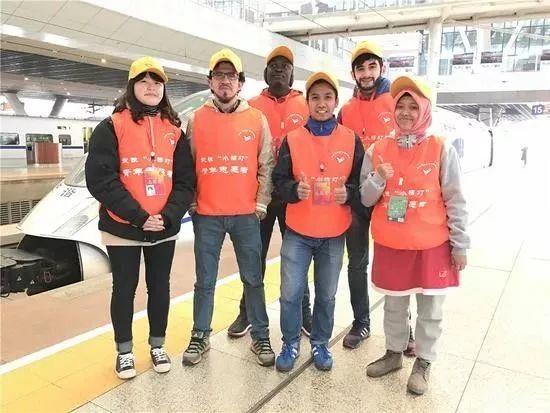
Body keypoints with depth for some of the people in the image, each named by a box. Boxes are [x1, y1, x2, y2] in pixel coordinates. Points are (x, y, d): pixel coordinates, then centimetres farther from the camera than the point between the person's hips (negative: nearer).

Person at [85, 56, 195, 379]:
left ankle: (158, 345, 33)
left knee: (160, 286, 14)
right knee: (125, 288, 10)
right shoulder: (112, 127, -3)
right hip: (123, 228, -3)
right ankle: (125, 351, 29)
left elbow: (185, 180, 2)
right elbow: (100, 178, -12)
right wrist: (137, 216, -18)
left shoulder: (175, 131, 7)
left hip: (164, 228, 3)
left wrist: (168, 215, -13)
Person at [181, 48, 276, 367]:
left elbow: (267, 164, 4)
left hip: (246, 214, 0)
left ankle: (261, 337, 23)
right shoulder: (197, 119, 4)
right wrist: (191, 202, 1)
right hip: (206, 215, 1)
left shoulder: (257, 119, 3)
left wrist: (261, 203, -2)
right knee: (205, 280, 10)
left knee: (253, 278, 9)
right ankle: (201, 336, 26)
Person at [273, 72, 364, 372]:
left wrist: (348, 194, -15)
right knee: (290, 293, 3)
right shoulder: (293, 139, 0)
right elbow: (278, 180, -1)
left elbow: (362, 183, 5)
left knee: (326, 294, 12)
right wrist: (294, 189, -21)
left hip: (334, 234, 1)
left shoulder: (351, 140, 1)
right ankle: (290, 343, 26)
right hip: (297, 232, 0)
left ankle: (320, 343, 34)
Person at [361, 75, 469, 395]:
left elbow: (455, 201, -4)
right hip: (390, 245, 2)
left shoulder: (442, 149, -6)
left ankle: (424, 362, 31)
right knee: (394, 305, 17)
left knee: (430, 310, 11)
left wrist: (460, 245, -4)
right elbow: (365, 199, 3)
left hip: (432, 246, -2)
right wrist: (379, 179, -17)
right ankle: (394, 353, 37)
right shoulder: (378, 150, 1)